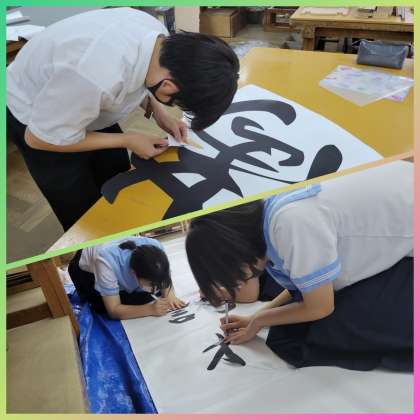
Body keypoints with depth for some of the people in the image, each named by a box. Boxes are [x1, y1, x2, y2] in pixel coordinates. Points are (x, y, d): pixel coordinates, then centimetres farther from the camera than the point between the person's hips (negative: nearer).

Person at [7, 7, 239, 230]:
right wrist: (127, 141, -21)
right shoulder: (97, 76, -43)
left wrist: (159, 112, -11)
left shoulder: (158, 36, -20)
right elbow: (39, 138, -26)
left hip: (85, 103, 6)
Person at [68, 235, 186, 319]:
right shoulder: (106, 261, -45)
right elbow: (113, 311, -37)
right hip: (86, 269, -3)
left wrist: (169, 294, -34)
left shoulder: (155, 247, -35)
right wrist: (150, 309, -48)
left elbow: (164, 277, -14)